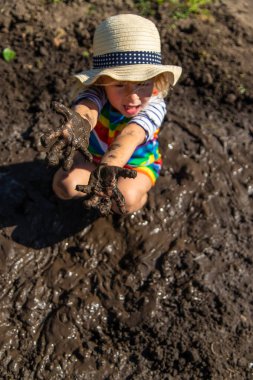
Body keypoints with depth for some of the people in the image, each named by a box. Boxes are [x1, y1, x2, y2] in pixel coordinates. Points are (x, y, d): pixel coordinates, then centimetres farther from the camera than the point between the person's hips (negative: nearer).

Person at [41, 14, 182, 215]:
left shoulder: (154, 105, -34)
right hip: (94, 155, 2)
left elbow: (130, 135, -53)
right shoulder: (97, 92, -31)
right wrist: (78, 124, -83)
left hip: (138, 164, -1)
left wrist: (107, 167, -74)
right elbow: (88, 106, -56)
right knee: (64, 185, -23)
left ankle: (140, 196, 6)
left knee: (125, 199, -30)